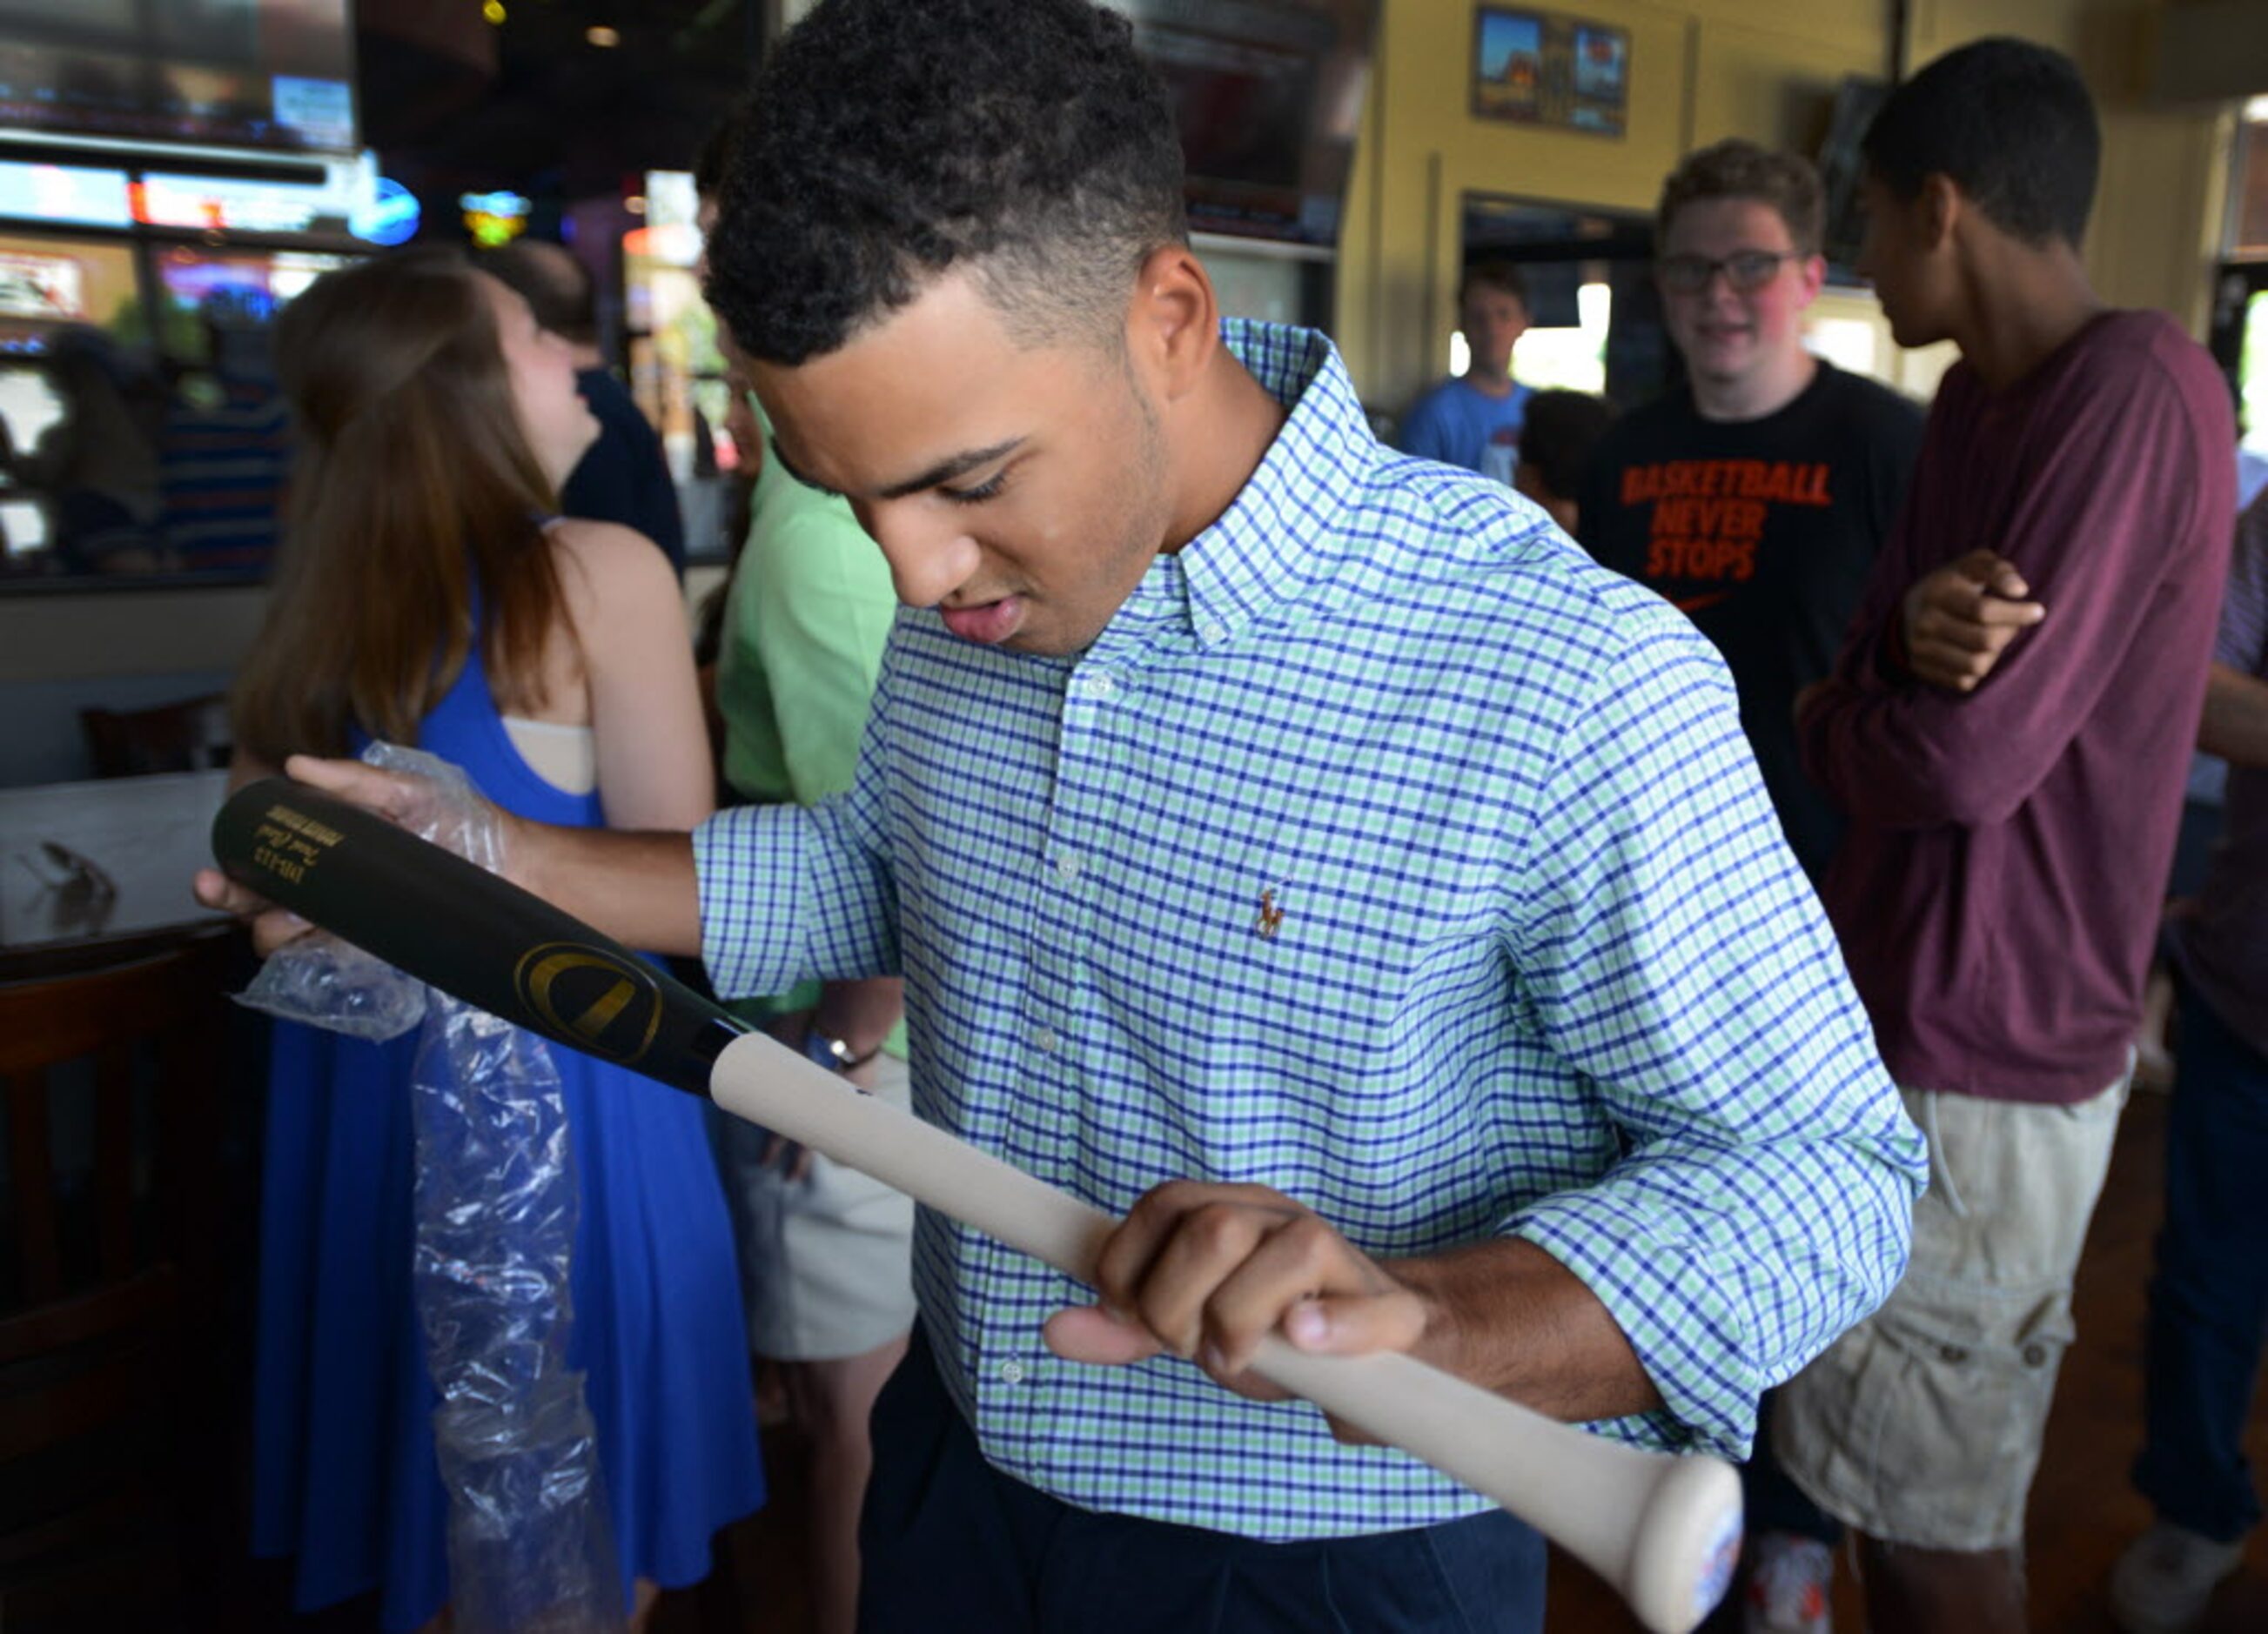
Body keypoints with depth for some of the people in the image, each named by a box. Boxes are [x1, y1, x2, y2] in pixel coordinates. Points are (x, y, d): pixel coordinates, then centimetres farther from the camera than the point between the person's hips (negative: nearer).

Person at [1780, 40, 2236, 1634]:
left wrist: (1826, 716, -3)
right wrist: (1923, 633, -16)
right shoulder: (1979, 400, 10)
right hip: (1911, 1011, 9)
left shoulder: (2137, 398, -19)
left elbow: (1966, 761, -23)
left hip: (1978, 1061, -9)